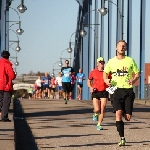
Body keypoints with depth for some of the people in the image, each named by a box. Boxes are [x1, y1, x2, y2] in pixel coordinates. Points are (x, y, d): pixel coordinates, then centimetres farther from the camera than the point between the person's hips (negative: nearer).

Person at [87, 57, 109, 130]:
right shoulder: (93, 72, 2)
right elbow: (89, 81, 15)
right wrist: (90, 87, -4)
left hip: (104, 92, 1)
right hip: (95, 92, -1)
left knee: (102, 110, -3)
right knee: (97, 109, -11)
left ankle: (99, 124, 9)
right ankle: (96, 114, 26)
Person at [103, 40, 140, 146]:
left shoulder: (130, 61, 3)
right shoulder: (111, 62, 8)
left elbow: (137, 73, 8)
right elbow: (105, 72, 22)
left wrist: (133, 80, -13)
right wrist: (106, 80, 0)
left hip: (128, 90, 0)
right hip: (117, 89, 1)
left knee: (128, 117, -2)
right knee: (118, 113, -15)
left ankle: (126, 113, 38)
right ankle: (122, 138, -11)